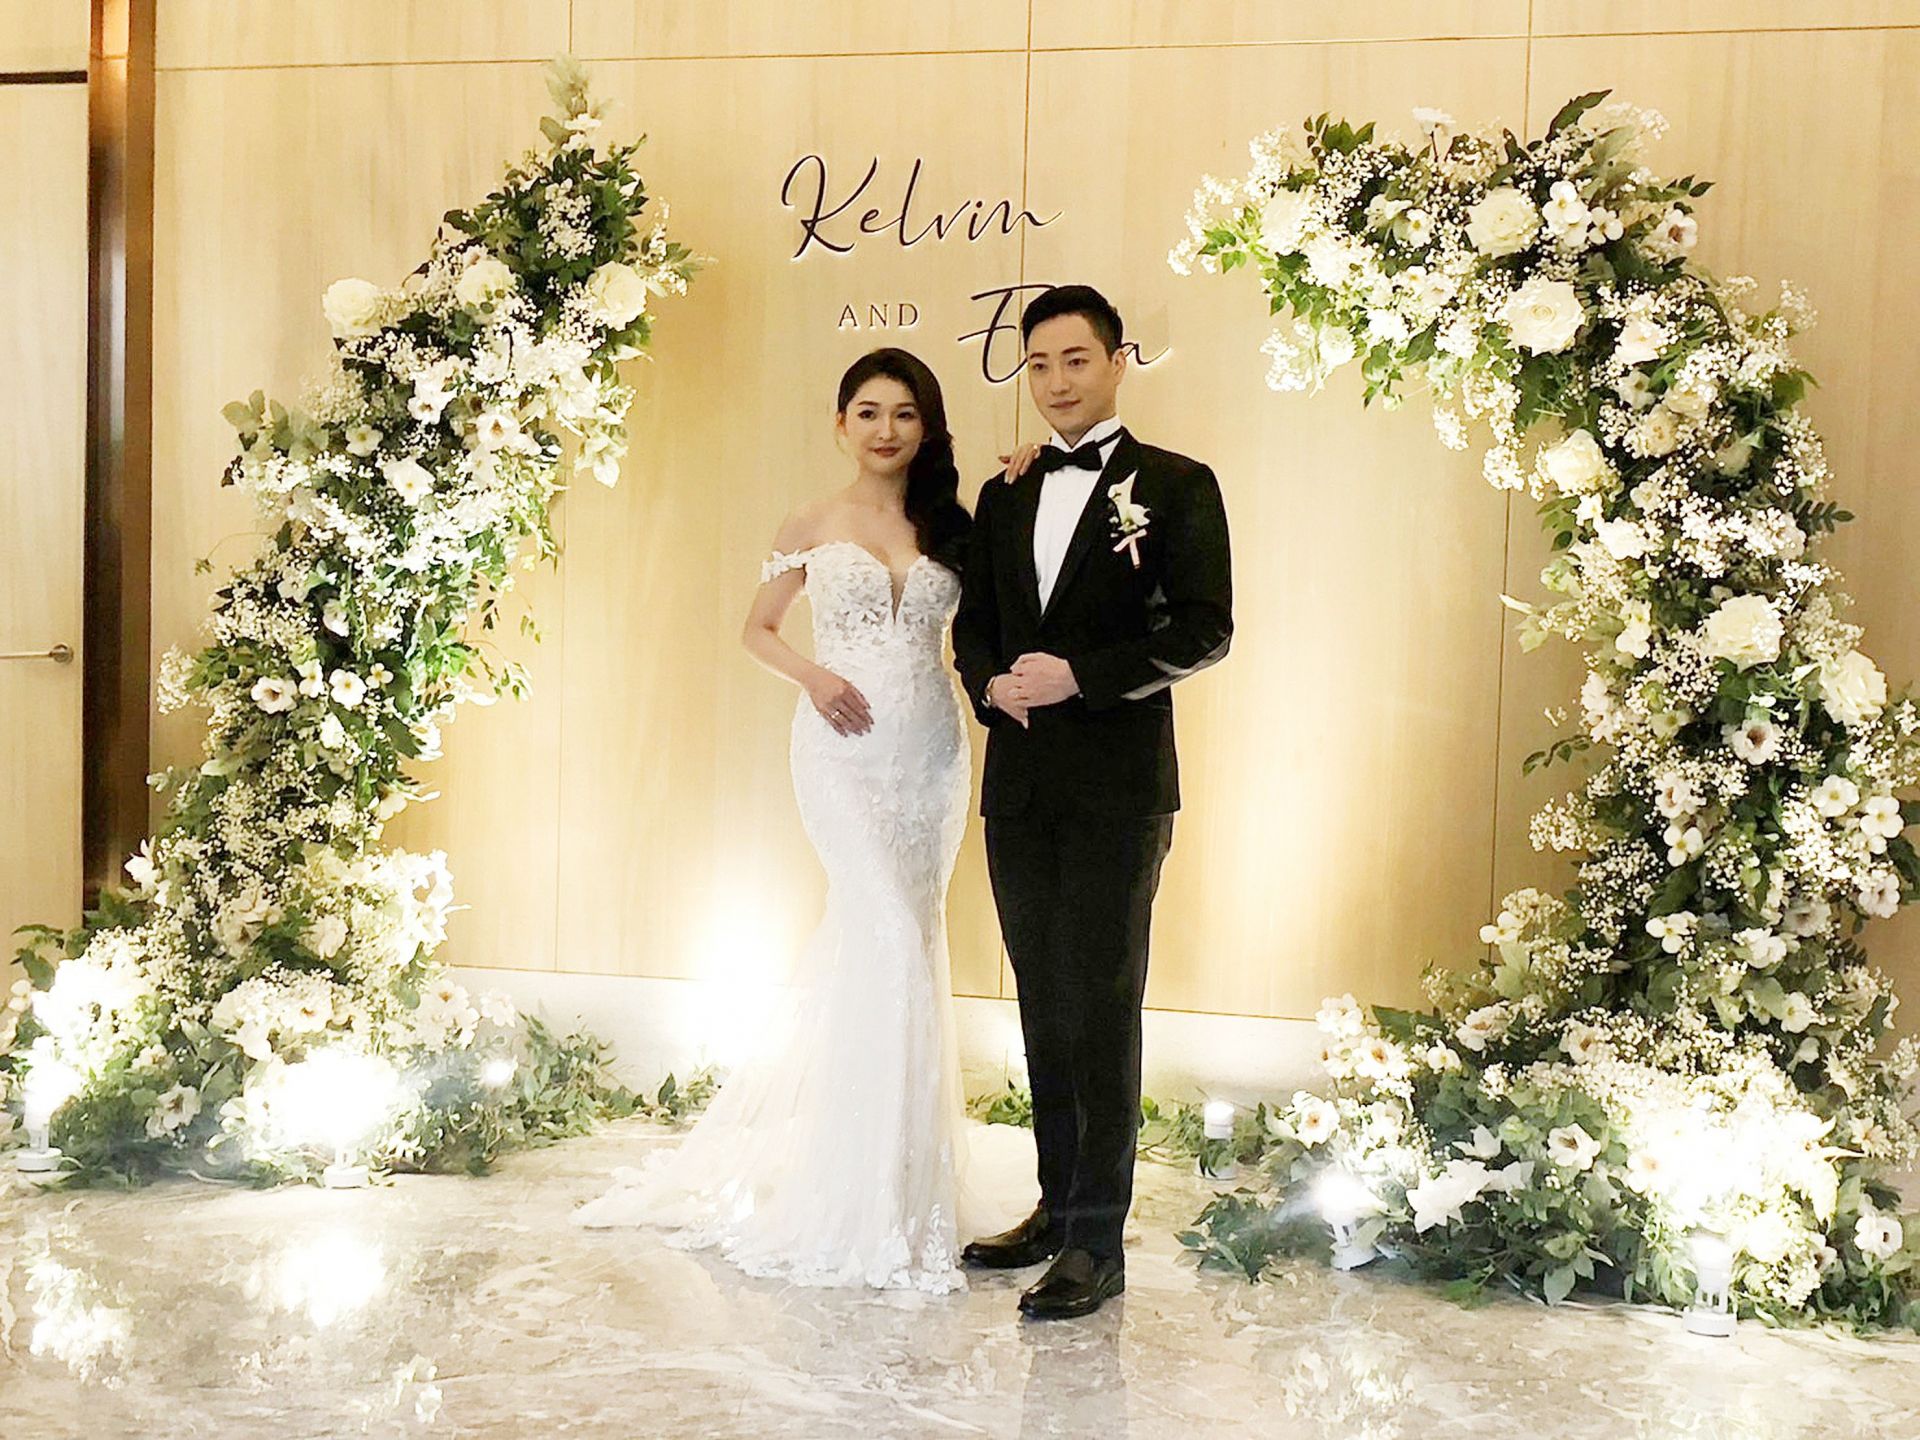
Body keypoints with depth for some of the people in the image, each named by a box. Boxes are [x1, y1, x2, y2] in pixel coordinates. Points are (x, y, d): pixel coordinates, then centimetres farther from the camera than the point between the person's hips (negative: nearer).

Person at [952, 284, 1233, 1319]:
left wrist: (1080, 675, -16)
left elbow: (1205, 629, -8)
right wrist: (992, 684, -4)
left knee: (1101, 1004, -5)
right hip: (1020, 784, 6)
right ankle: (1057, 1206, 23)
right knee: (1043, 1002, 11)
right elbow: (972, 625, 18)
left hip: (1118, 786, -5)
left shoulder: (1176, 485, 0)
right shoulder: (1004, 497, 16)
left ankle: (1098, 1242, 2)